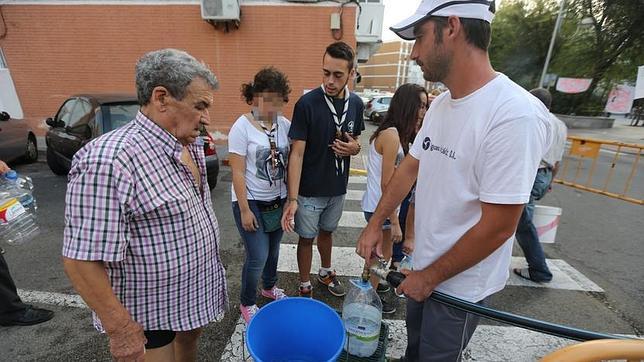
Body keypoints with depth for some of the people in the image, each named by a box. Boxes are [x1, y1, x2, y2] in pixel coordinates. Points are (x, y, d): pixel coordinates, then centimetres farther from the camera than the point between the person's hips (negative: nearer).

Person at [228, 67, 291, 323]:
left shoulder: (284, 124, 1)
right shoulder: (242, 127, -13)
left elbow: (289, 162, 5)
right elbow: (238, 172, -13)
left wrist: (291, 198, 2)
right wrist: (244, 209, -13)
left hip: (278, 200, 5)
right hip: (252, 202, -4)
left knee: (273, 250, 18)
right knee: (258, 257, -1)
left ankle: (269, 286, 46)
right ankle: (246, 303, 27)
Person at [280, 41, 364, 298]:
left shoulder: (356, 103, -2)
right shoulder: (307, 104, -18)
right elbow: (297, 153, -18)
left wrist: (354, 148, -14)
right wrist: (292, 198, -24)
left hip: (338, 187, 5)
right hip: (310, 190, -4)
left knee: (327, 231, 24)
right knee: (307, 238, 12)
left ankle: (325, 272, 49)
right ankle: (305, 287, 35)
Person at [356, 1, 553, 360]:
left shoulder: (516, 115, -27)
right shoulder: (440, 104, -1)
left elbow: (497, 228, -25)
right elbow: (409, 168, 6)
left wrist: (431, 277, -13)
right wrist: (375, 224, 7)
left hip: (461, 284, -6)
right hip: (424, 271, 7)